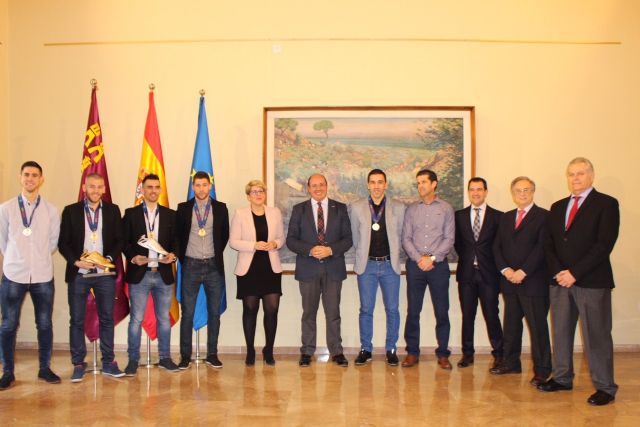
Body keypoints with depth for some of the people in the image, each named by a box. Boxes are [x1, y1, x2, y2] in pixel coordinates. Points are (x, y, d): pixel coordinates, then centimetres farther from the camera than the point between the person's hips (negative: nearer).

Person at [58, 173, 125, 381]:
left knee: (107, 318, 5)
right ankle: (78, 364, 14)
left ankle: (108, 362, 14)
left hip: (105, 273, 1)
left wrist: (110, 258, -9)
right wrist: (76, 261, -12)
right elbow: (63, 242, 2)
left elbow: (119, 240, 7)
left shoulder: (113, 210, 7)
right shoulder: (71, 211, 4)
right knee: (77, 320, 4)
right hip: (78, 273, -1)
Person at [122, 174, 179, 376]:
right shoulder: (131, 214, 3)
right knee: (136, 319, 2)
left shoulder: (170, 214, 8)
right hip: (139, 274, -2)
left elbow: (176, 240, 8)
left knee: (164, 319, 10)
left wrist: (173, 255, -11)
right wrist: (133, 257, -15)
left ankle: (165, 358, 21)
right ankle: (133, 360, 13)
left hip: (164, 274, 2)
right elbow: (124, 241, 1)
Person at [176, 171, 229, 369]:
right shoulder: (183, 208, 4)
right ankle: (185, 356, 10)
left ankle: (212, 354, 16)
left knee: (214, 312, 6)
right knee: (187, 313, 2)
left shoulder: (220, 208, 5)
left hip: (213, 266, 1)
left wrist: (217, 254, 7)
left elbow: (225, 234, 11)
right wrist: (182, 257, 4)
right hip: (191, 265, -1)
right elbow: (178, 234, 8)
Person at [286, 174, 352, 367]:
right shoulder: (299, 210, 6)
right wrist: (310, 250, -15)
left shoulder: (340, 208, 6)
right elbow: (291, 240, 1)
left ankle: (336, 352, 14)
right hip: (308, 268, 0)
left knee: (333, 312, 4)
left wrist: (330, 250, -14)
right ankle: (307, 352, 17)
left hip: (333, 267, 0)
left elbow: (347, 239, 3)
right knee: (309, 312, 7)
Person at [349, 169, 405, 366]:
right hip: (367, 264, 0)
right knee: (366, 309, 4)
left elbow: (400, 236, 11)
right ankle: (365, 349, 15)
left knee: (392, 309, 3)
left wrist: (393, 255, 10)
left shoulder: (398, 208, 3)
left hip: (390, 264, 1)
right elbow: (355, 237, 10)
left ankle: (391, 349, 16)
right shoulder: (356, 207, 2)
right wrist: (363, 255, 10)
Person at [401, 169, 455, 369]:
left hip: (438, 264, -1)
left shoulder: (446, 208, 4)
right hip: (415, 264, 2)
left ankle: (443, 354, 12)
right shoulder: (411, 209, 9)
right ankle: (412, 352, 14)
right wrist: (419, 258, -9)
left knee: (442, 311, 2)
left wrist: (432, 258, -11)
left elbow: (449, 239, -2)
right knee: (413, 311, 4)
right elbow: (406, 238, 4)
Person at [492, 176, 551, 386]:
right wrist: (505, 270, -5)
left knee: (538, 326, 0)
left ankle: (541, 370, 9)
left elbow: (542, 248, -12)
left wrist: (522, 272, -15)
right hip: (510, 281, 6)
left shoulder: (543, 216, -4)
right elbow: (497, 247, 11)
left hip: (533, 281, -6)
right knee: (511, 324, 12)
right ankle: (511, 362, 23)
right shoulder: (506, 218, 16)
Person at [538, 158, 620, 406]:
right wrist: (558, 272, -5)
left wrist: (574, 273, -15)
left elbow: (604, 244, -12)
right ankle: (562, 378, 23)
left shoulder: (606, 204, -3)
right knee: (561, 332, 11)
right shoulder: (557, 207, 15)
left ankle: (605, 388, 11)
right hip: (560, 281, 6)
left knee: (596, 336, 0)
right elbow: (549, 244, 11)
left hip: (592, 282, -5)